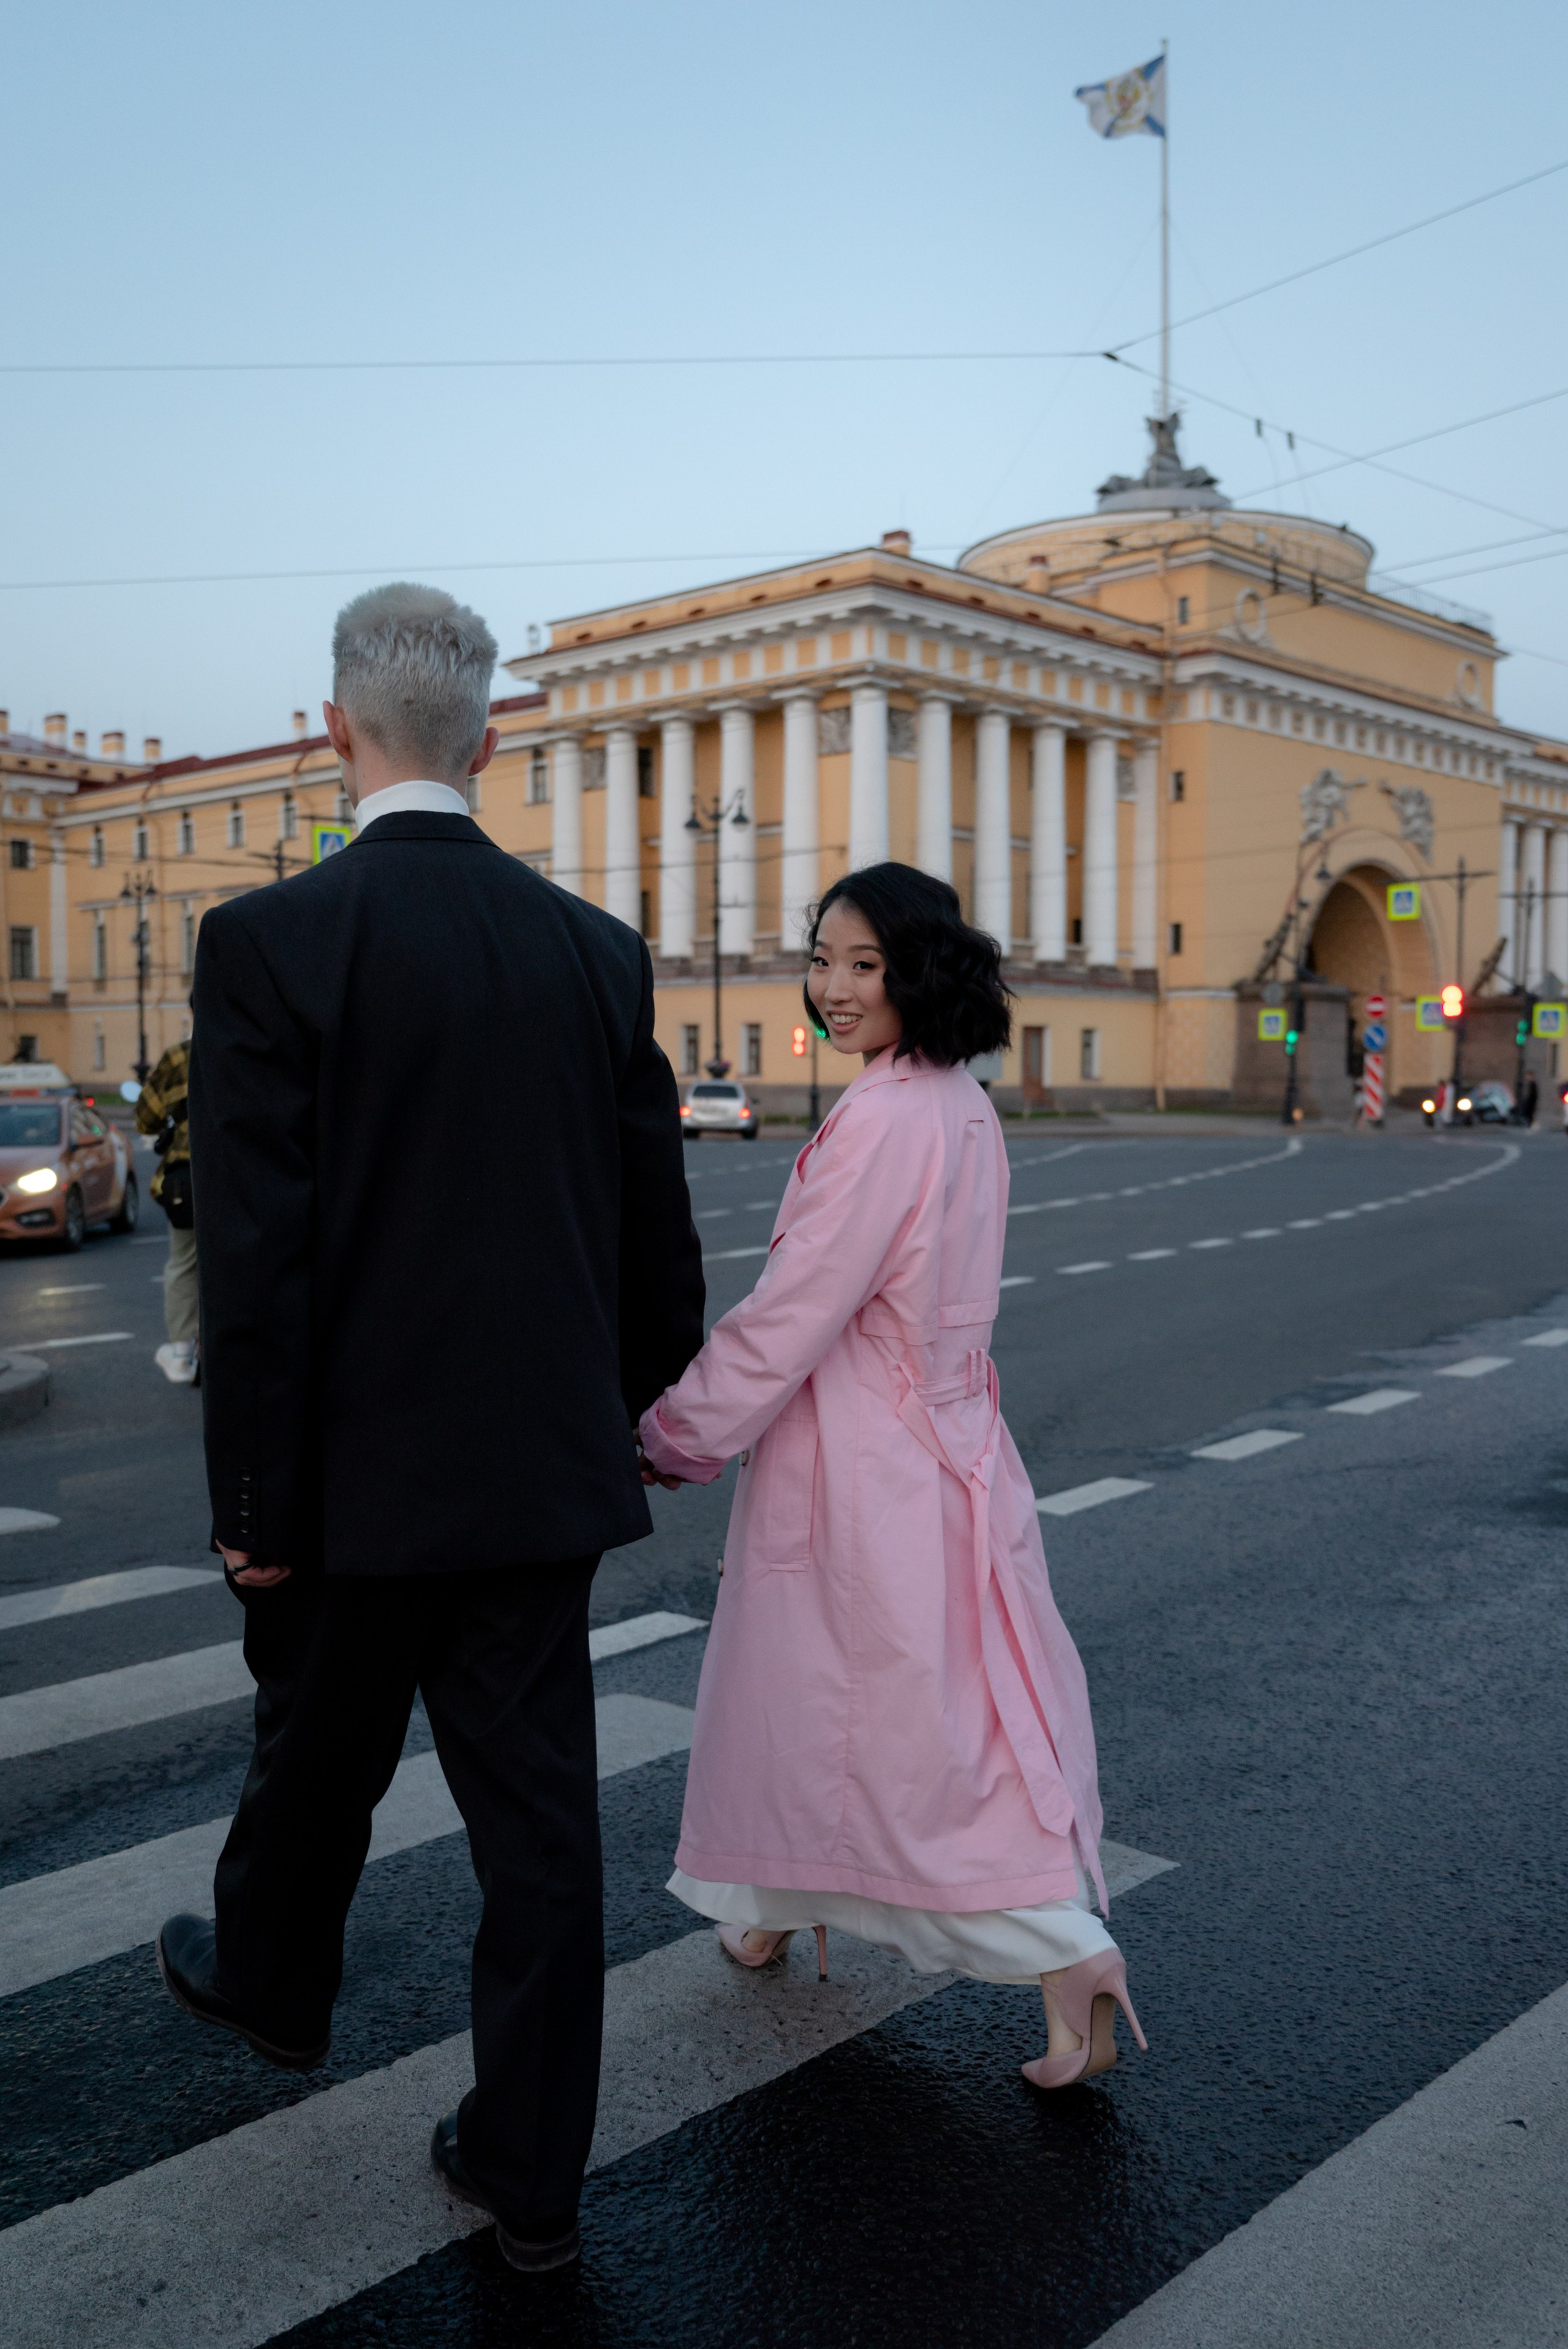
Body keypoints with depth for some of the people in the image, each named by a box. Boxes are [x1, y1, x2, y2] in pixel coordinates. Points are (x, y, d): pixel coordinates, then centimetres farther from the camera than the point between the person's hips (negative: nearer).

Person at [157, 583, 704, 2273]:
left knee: (318, 1758, 22)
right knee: (535, 1809, 10)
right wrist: (652, 1403, 22)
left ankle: (271, 1984, 51)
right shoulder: (598, 949, 0)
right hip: (542, 1459, 3)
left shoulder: (269, 941, -13)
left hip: (362, 1468, -2)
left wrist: (251, 1500, -6)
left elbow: (254, 1253, -15)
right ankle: (529, 2168, 21)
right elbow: (654, 1222, 6)